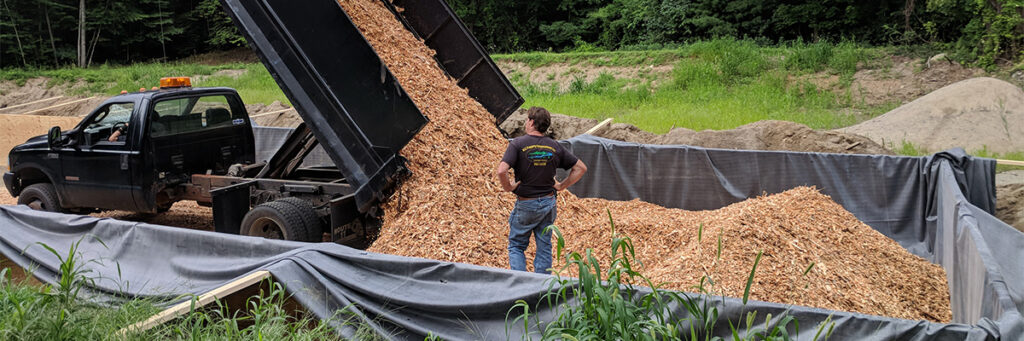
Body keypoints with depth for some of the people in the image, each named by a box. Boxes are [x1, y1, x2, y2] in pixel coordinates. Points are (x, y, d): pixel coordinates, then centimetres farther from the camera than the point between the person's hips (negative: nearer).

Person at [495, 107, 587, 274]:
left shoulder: (518, 144, -12)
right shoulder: (554, 146, 1)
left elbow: (501, 171, -25)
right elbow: (581, 168, 6)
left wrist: (508, 187, -8)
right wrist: (561, 186, 8)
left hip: (526, 204, -3)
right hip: (548, 202, 4)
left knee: (516, 246, 11)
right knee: (544, 248, 12)